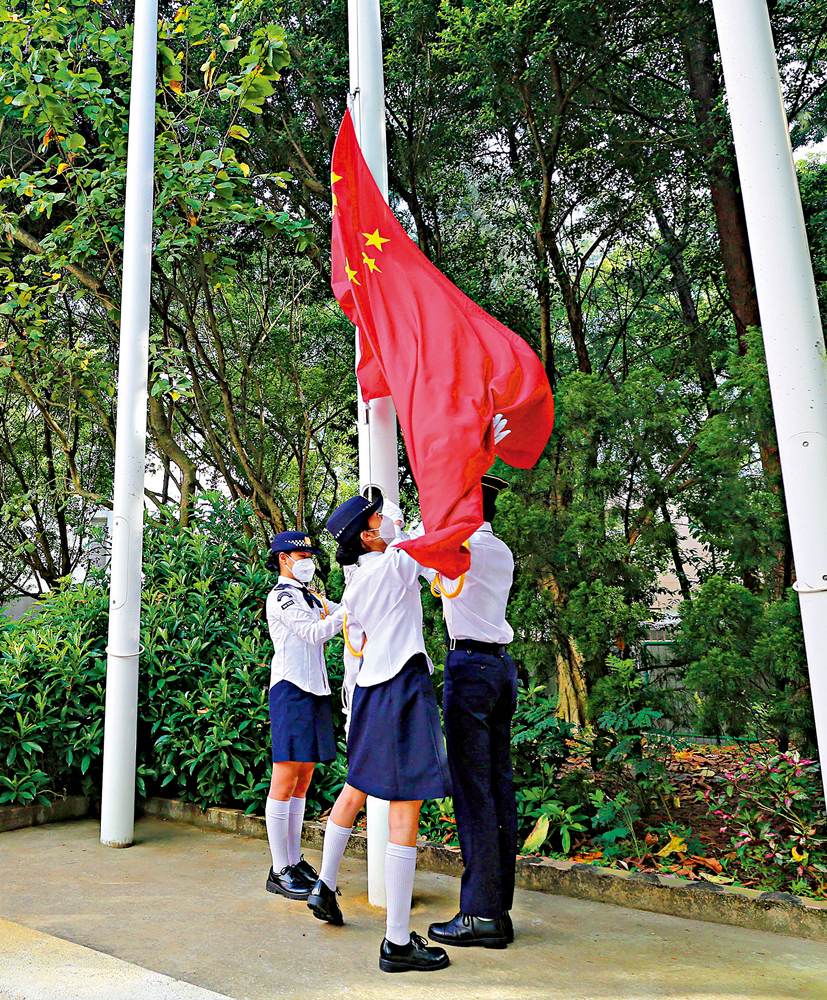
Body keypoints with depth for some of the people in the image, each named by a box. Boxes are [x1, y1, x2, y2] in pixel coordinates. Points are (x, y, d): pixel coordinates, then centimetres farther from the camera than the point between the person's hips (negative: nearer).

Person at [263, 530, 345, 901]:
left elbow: (338, 616, 19)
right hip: (291, 689, -9)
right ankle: (280, 871, 1)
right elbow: (314, 633, -15)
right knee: (285, 780, -5)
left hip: (315, 690, 9)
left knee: (303, 780, 11)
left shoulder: (310, 597, 21)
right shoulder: (280, 596, -5)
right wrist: (350, 610, -17)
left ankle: (295, 861, 18)